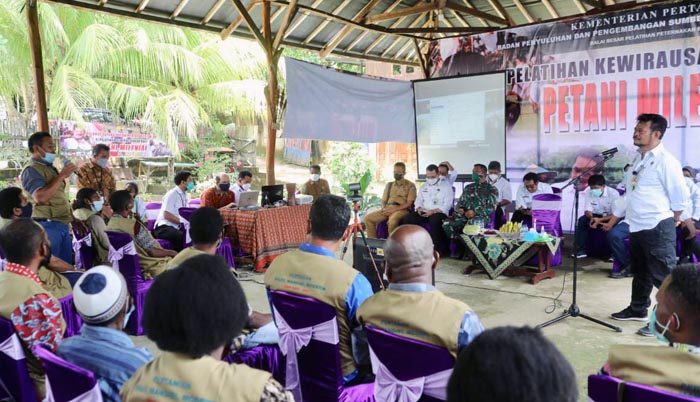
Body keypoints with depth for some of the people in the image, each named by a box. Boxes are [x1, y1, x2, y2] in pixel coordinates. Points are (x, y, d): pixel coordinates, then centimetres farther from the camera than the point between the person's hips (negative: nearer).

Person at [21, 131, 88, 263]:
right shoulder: (31, 169, -9)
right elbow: (41, 197, -24)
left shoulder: (50, 168, 20)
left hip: (62, 225, 9)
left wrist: (73, 219, 21)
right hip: (48, 226, -9)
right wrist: (62, 175, -18)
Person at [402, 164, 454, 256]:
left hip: (439, 212, -5)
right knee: (408, 219, -21)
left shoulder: (446, 185, 3)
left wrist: (433, 211, -20)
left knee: (434, 220, -39)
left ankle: (439, 249, -26)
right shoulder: (424, 186, 21)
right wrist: (419, 208, -5)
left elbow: (447, 204, -7)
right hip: (424, 212, 5)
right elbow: (418, 200, 20)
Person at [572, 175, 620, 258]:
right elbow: (587, 210, -9)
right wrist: (591, 218, -35)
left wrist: (600, 220, -39)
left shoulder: (613, 193, -23)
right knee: (582, 220, -23)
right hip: (597, 216, 4)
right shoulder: (589, 193, -11)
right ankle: (581, 249, -17)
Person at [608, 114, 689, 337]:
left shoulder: (665, 161, -13)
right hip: (636, 227, 9)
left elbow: (681, 197, -11)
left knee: (662, 275, -2)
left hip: (657, 228, -9)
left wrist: (669, 223, 1)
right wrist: (613, 218, 22)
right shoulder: (638, 159, 13)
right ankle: (638, 309, 35)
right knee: (640, 272, 21)